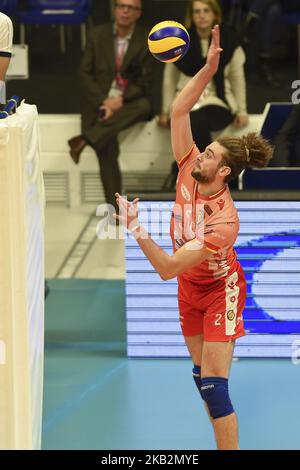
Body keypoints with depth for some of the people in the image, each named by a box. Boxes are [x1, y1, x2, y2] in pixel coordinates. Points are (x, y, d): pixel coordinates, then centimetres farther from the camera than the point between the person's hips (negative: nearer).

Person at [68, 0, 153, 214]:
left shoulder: (147, 40, 1)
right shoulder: (98, 34, 4)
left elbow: (145, 82, 0)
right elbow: (85, 73, 3)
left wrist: (121, 100, -16)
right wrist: (103, 101, -12)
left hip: (129, 100, 1)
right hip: (100, 100, -1)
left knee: (144, 105, -36)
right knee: (108, 149, -25)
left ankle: (86, 140, -35)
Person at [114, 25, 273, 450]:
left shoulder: (224, 221, -34)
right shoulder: (190, 170, -17)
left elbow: (168, 268, -36)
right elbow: (179, 112, -18)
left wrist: (136, 229, -43)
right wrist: (208, 69, -28)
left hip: (220, 291, -7)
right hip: (190, 290, 7)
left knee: (213, 385, -13)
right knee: (202, 377, 11)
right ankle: (227, 444, 23)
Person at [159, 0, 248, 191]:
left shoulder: (229, 39, 5)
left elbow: (237, 77, 11)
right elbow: (170, 78, 14)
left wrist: (242, 111, 1)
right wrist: (166, 111, 6)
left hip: (217, 103, -1)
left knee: (198, 120, -36)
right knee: (196, 125, -35)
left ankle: (178, 172, -22)